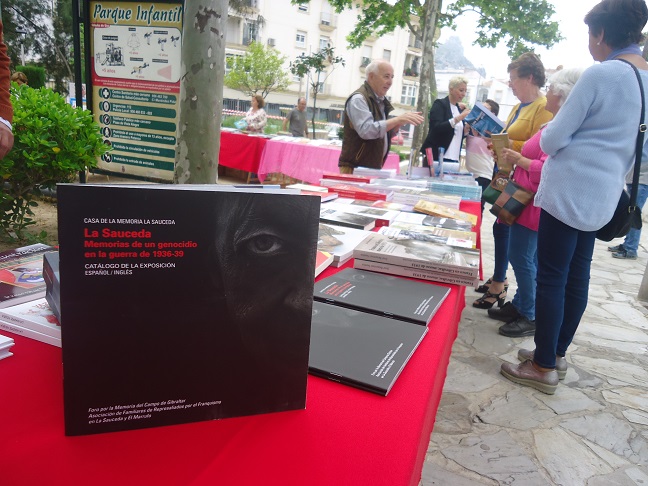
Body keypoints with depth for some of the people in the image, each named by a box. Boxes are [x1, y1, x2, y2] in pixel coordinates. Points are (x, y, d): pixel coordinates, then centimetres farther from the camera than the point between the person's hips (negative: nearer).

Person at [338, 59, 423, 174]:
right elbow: (366, 131, -26)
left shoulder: (381, 101, 12)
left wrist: (401, 122, -1)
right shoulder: (358, 99, -12)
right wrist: (398, 119, -25)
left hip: (374, 168, 8)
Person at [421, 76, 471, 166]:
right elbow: (436, 128, -18)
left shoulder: (460, 109, 16)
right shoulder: (439, 104, -3)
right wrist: (459, 118, -21)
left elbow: (459, 133, 19)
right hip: (435, 157, -6)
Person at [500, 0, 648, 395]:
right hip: (602, 195, 8)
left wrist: (551, 134, 9)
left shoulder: (601, 74, -15)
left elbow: (552, 140, -13)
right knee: (577, 275, 14)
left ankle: (544, 367, 8)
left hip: (570, 191, -8)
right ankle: (557, 353, 28)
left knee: (552, 277, -1)